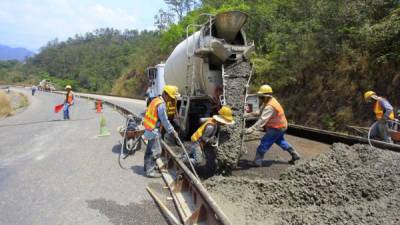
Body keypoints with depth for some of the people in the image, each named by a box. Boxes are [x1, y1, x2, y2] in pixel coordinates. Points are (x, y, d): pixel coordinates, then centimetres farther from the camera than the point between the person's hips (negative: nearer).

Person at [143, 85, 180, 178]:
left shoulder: (156, 100, 8)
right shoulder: (161, 105, -22)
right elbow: (165, 120, -21)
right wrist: (172, 131, -13)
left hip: (150, 129, 10)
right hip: (154, 131, -10)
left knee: (150, 149, 21)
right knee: (156, 151, -4)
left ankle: (148, 166, 35)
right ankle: (150, 171, 3)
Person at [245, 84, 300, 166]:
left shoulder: (269, 107, -31)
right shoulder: (268, 102, 1)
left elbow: (263, 120, -42)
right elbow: (260, 113, 8)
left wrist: (252, 129, -51)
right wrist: (249, 114, -4)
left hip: (277, 128, -10)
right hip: (281, 126, 10)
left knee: (265, 143, -7)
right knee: (280, 141, 28)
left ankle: (257, 162, 0)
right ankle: (295, 155, 40)